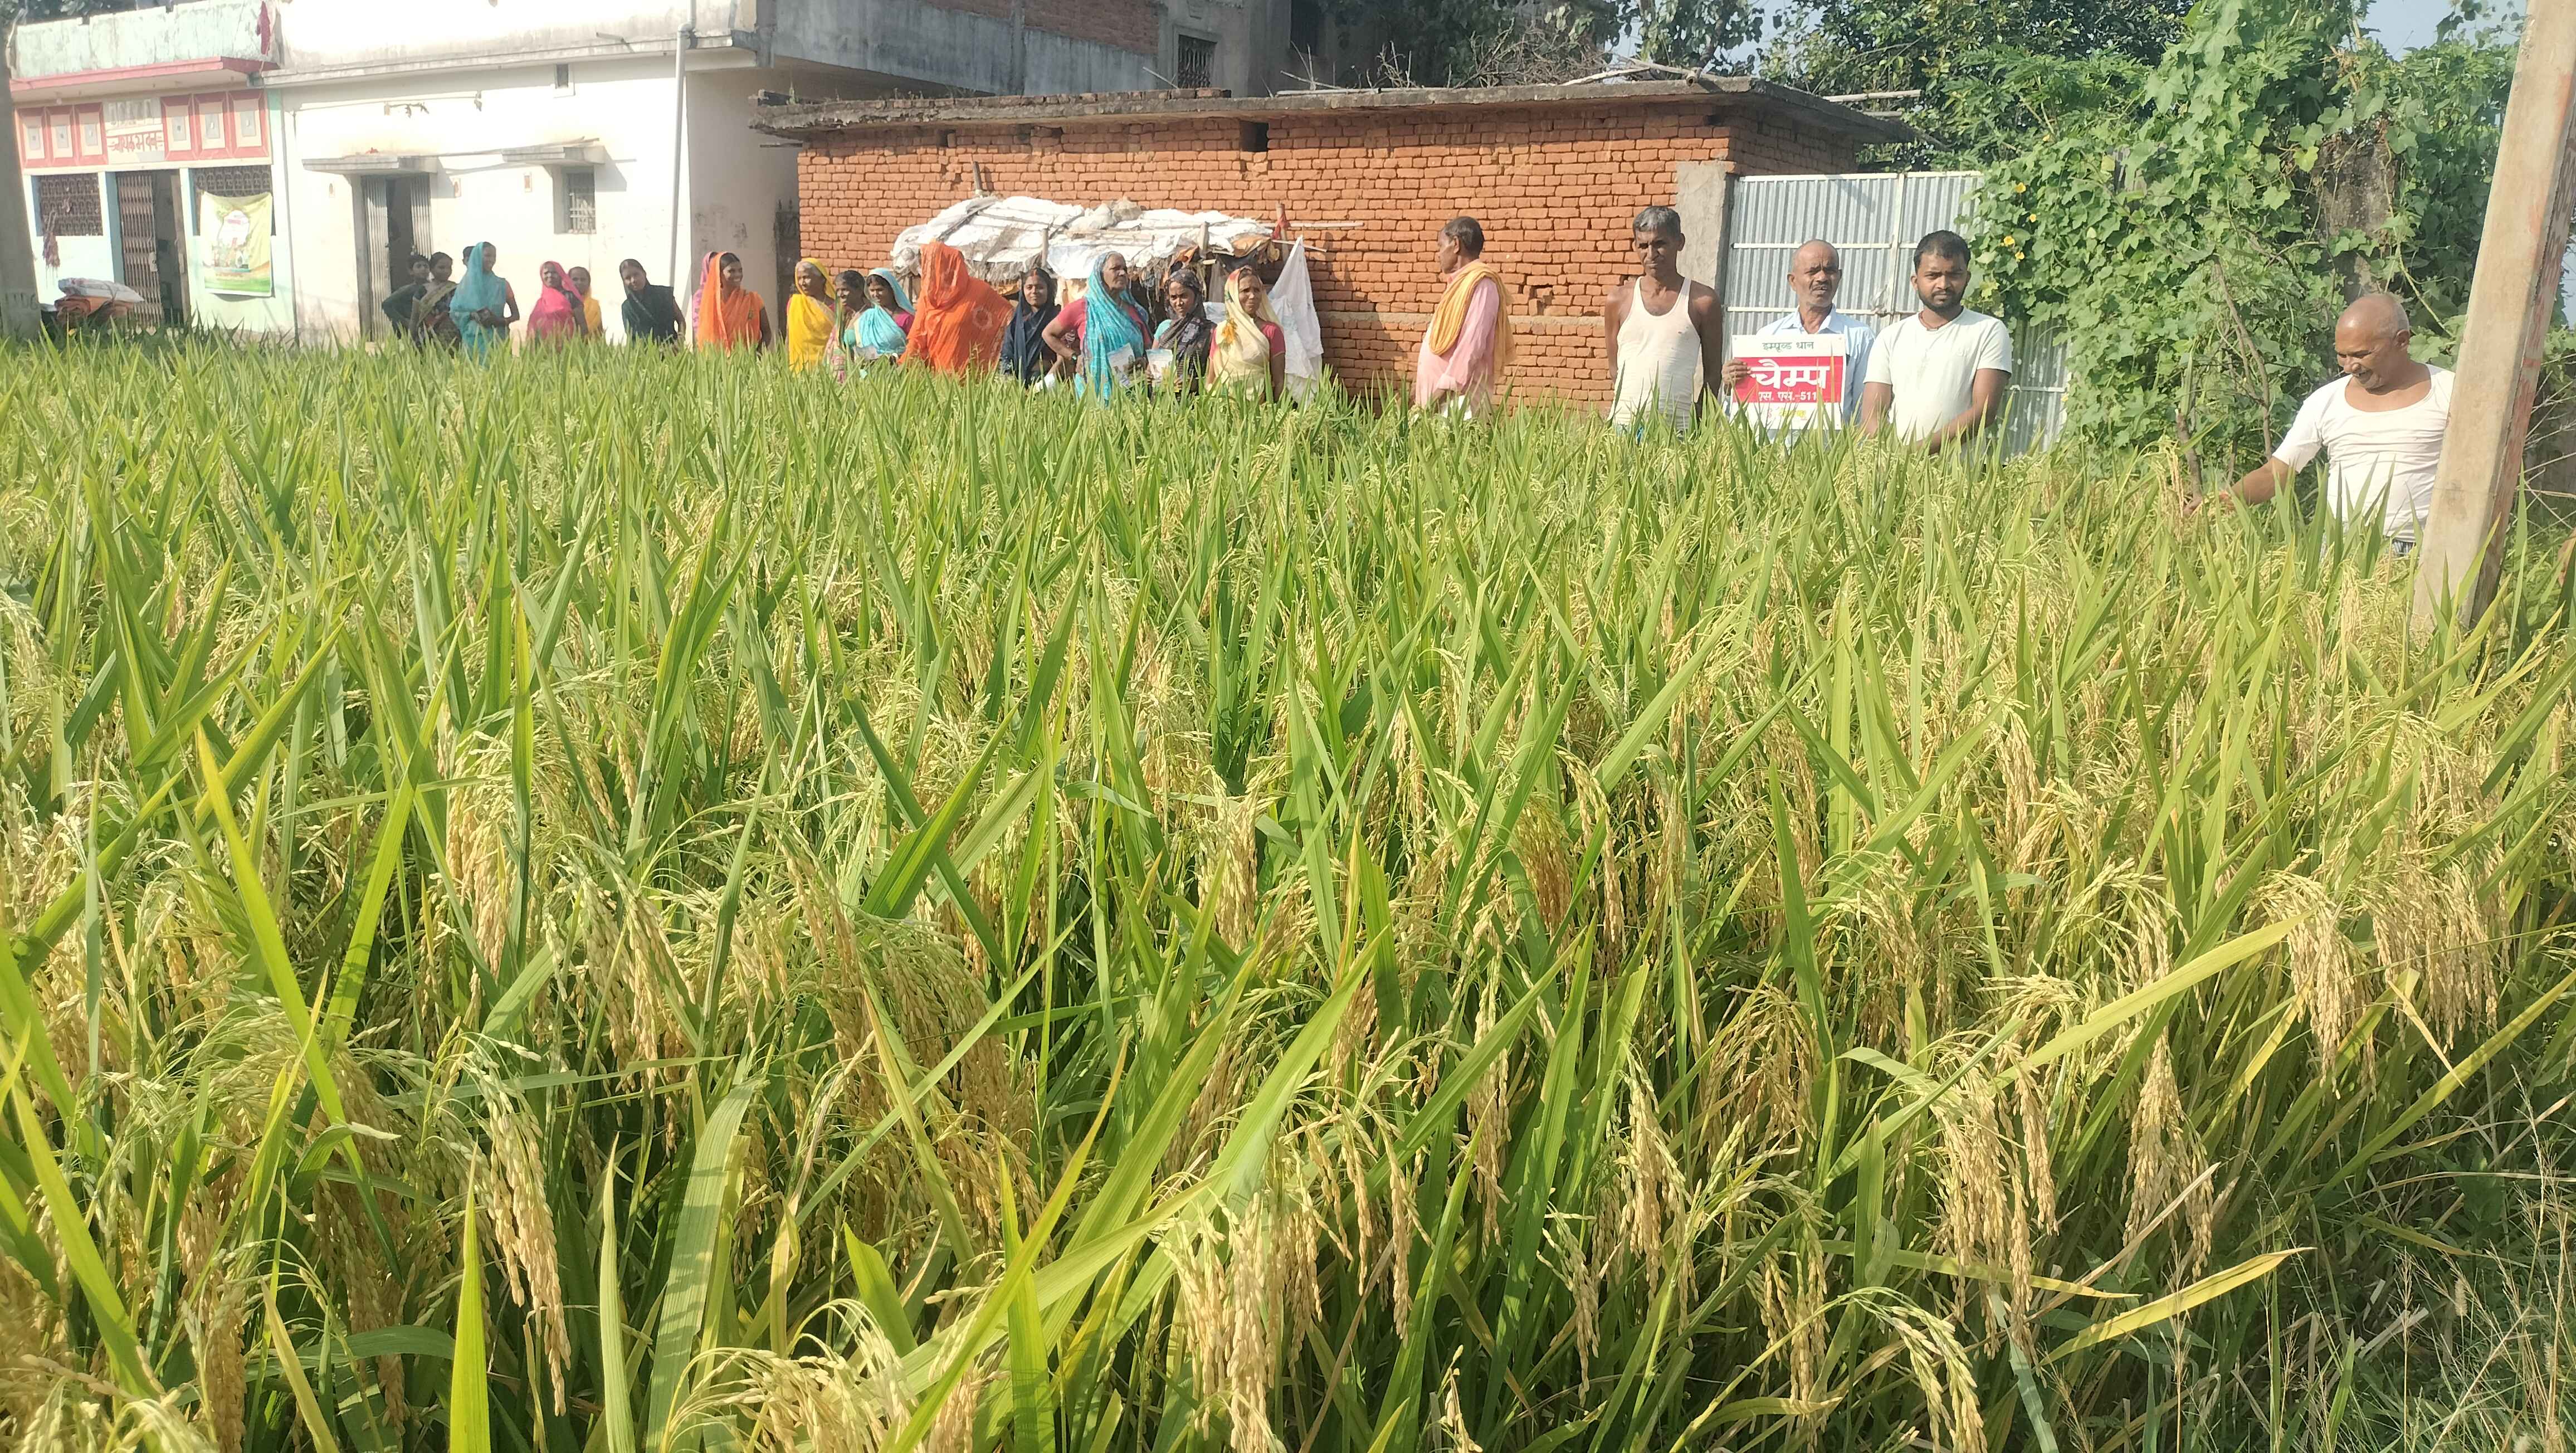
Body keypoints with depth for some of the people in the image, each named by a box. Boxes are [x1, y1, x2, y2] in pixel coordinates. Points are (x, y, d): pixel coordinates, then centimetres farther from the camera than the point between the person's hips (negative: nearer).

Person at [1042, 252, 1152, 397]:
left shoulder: (1134, 311, 10)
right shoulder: (1081, 308, 1)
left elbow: (1147, 350, 20)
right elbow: (1049, 335, 10)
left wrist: (1143, 362, -3)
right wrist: (1075, 358, 0)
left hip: (1129, 388, 3)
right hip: (1095, 389, -3)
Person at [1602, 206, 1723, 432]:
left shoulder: (1703, 301, 7)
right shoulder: (1619, 300, 10)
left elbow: (1712, 373, 10)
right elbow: (1614, 371, 14)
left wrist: (1700, 422, 4)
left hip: (1678, 424, -1)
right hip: (1625, 422, 1)